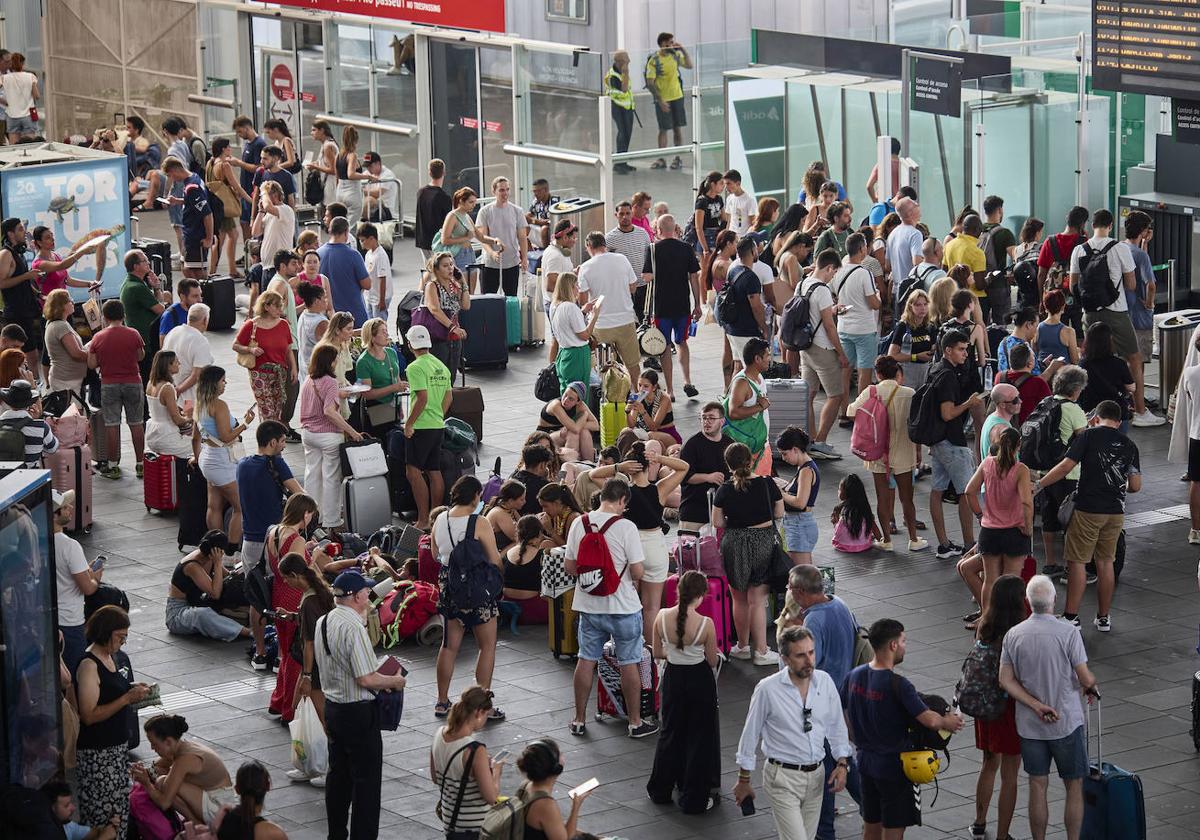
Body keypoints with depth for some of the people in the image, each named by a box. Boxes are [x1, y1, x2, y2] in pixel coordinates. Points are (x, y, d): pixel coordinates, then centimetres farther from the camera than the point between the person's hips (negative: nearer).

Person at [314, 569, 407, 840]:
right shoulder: (354, 627, -23)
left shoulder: (322, 622, 5)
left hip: (332, 705, 9)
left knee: (338, 773, 19)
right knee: (367, 778, 0)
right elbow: (366, 679, -24)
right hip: (358, 711, -9)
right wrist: (395, 681, -7)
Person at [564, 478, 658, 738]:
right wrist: (633, 579, 6)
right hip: (622, 606, -4)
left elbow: (569, 566, 3)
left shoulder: (579, 524, -3)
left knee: (586, 660, 14)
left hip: (588, 605, 4)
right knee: (629, 663, 7)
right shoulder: (625, 527, -16)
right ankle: (635, 722, 16)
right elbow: (637, 572, -16)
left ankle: (579, 720, 21)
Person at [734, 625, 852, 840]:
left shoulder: (825, 682, -2)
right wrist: (743, 780, 2)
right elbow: (750, 735, -4)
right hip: (783, 777, -5)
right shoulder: (768, 689, -14)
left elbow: (836, 727, 11)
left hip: (816, 774, 5)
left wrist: (842, 763, -2)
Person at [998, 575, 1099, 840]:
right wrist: (1092, 689, 8)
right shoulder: (1068, 632, -16)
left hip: (1029, 725, 3)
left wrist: (1037, 706, -8)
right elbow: (1086, 679, -15)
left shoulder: (1013, 635, -4)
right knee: (1074, 788, 9)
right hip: (1067, 723, -3)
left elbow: (1006, 680, -6)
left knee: (1037, 787, 11)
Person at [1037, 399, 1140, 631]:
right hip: (1116, 512, 4)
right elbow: (1136, 486, 5)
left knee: (1077, 562, 2)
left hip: (1088, 509, -4)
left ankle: (1071, 617, 1)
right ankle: (1103, 618, 19)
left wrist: (1038, 485, -6)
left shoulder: (1088, 436, -5)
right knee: (1105, 562, 14)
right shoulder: (1129, 445, 7)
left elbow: (1066, 466, -14)